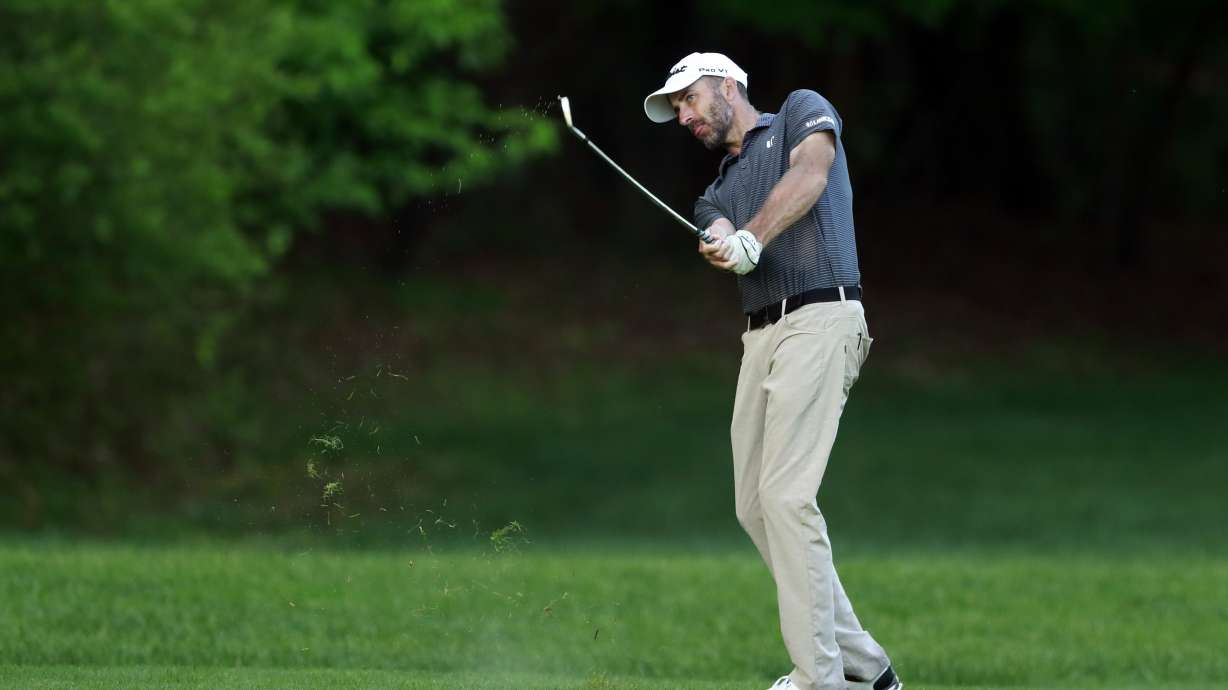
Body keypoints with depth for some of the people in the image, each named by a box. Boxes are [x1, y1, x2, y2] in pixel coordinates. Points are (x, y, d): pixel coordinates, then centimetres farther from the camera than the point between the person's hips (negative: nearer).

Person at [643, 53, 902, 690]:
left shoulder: (802, 112, 9)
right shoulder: (718, 192, 25)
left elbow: (810, 174, -13)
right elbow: (722, 237, 2)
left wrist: (751, 236, -26)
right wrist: (722, 246, -22)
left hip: (820, 318, -8)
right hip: (761, 335, 8)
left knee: (786, 496, -17)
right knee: (754, 506, 5)